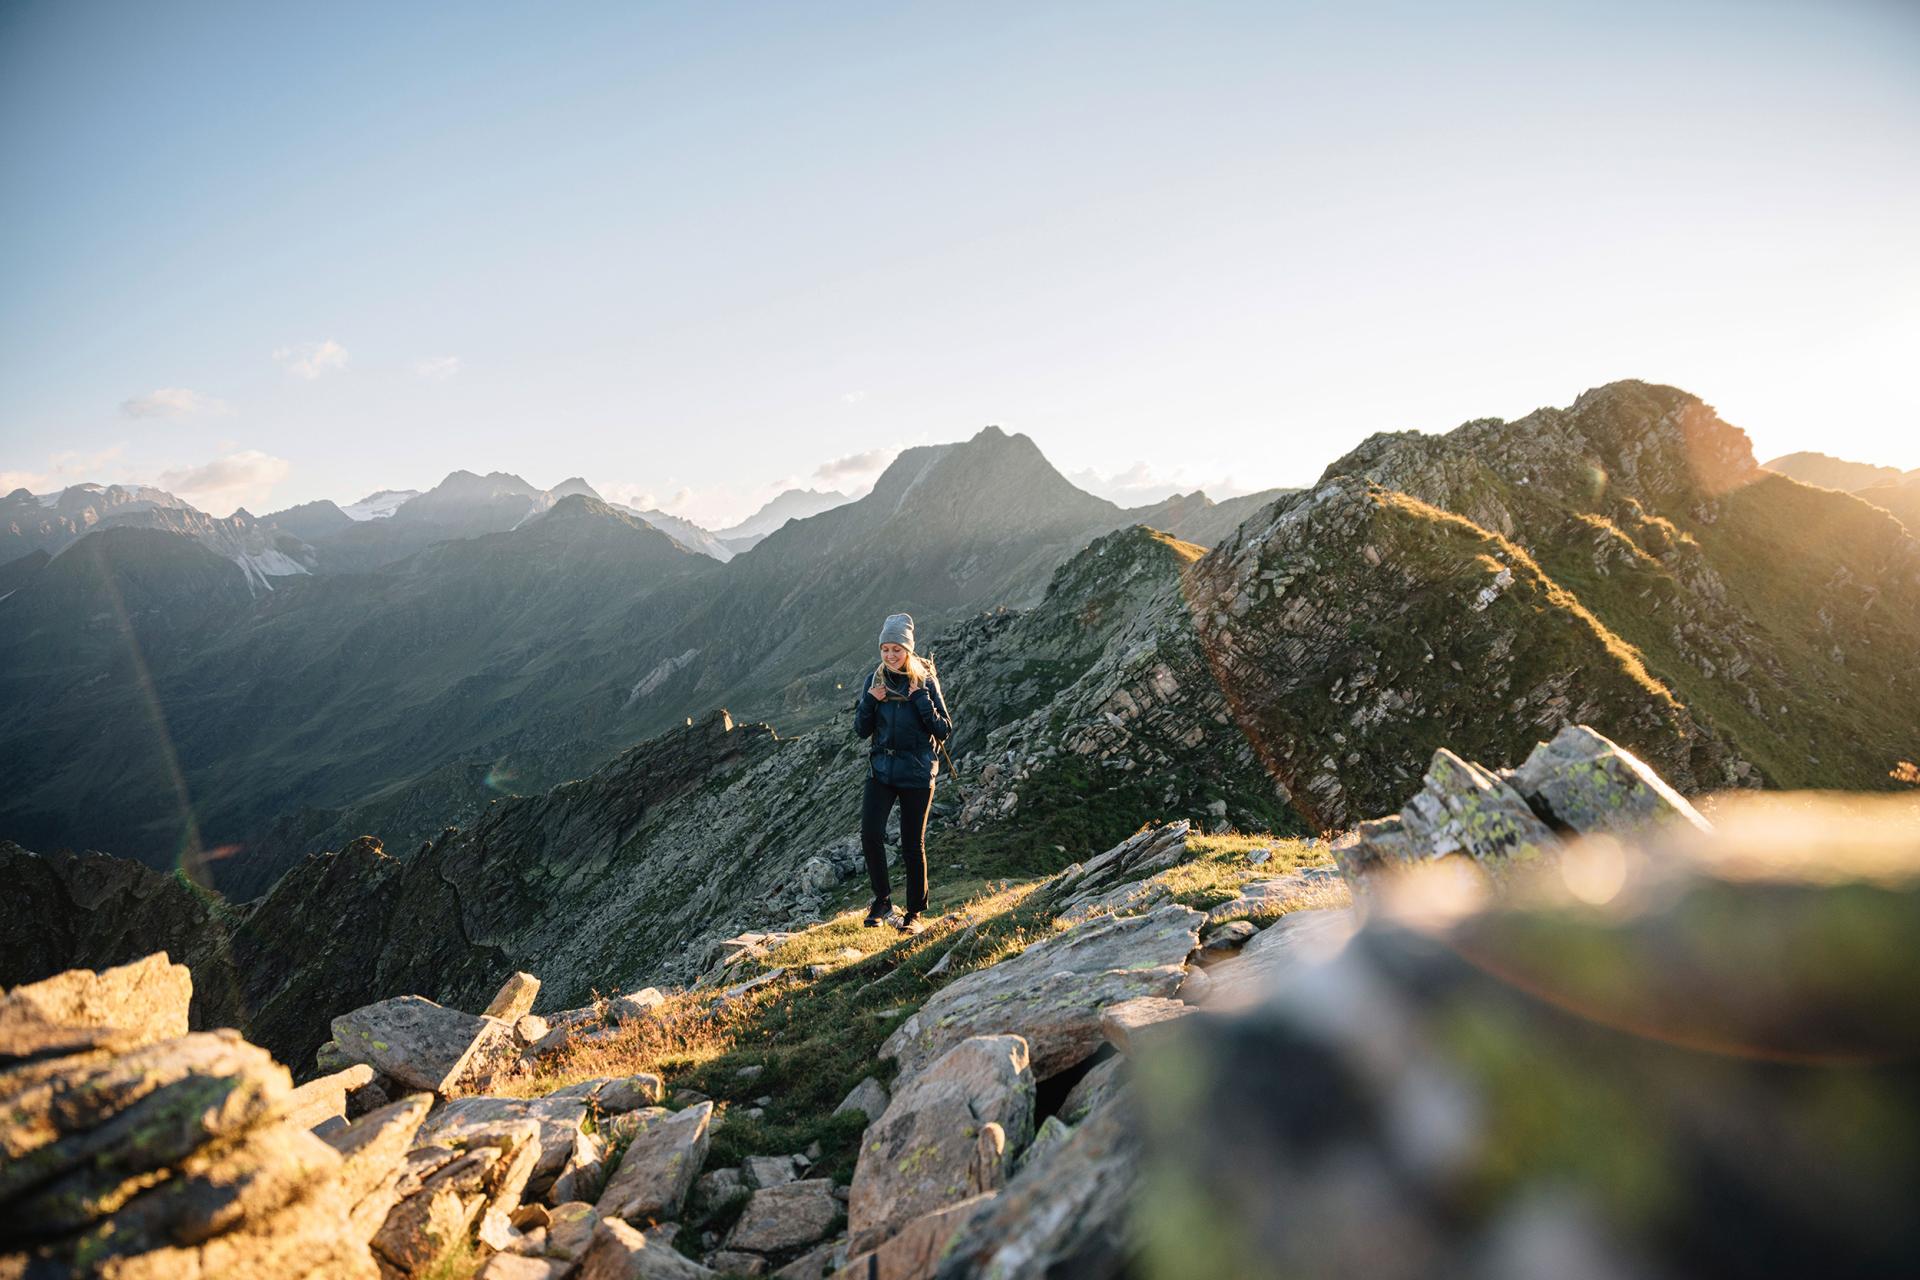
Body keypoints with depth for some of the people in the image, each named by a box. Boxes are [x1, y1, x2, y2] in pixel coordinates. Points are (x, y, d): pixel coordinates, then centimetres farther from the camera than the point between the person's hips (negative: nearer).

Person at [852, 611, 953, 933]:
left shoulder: (925, 681, -7)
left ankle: (915, 913, 21)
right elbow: (861, 731, 5)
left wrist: (921, 698, -19)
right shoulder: (875, 680, 2)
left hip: (917, 774, -2)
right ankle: (882, 901, 7)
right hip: (881, 771, 3)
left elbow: (944, 731, -8)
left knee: (912, 846, 4)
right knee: (870, 835, -14)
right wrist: (871, 701, -12)